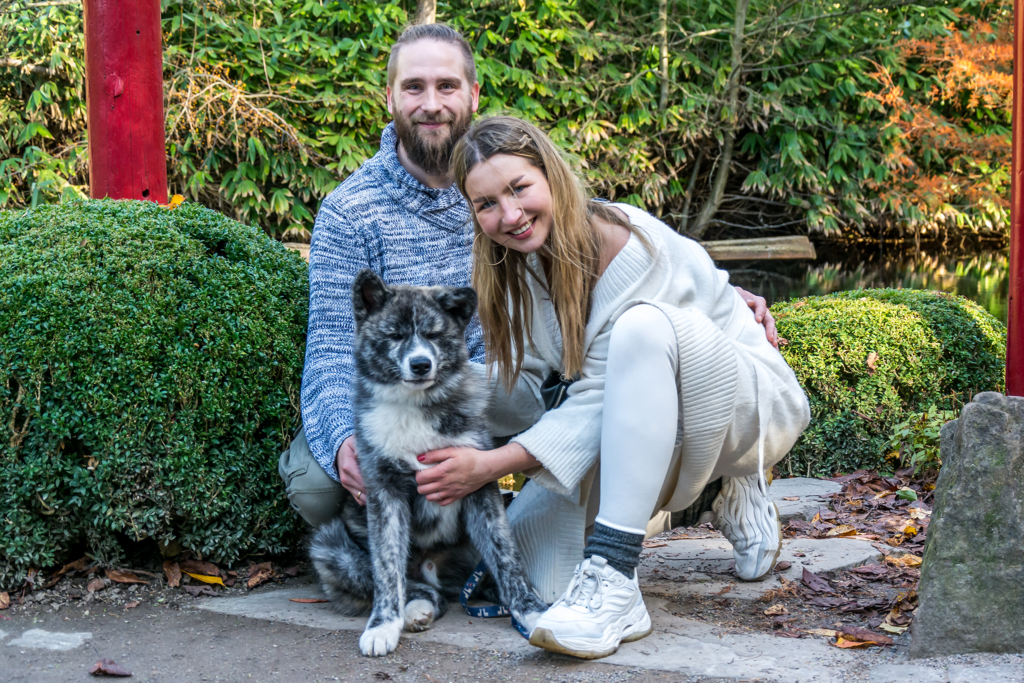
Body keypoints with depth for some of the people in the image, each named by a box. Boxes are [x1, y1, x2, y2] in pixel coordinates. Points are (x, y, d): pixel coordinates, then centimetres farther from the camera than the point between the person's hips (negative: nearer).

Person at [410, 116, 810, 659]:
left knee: (643, 326, -38)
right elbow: (512, 380, -8)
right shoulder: (527, 256, -3)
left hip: (748, 404, -7)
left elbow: (602, 399, -28)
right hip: (649, 432, 7)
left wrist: (492, 464, -34)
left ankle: (612, 580, -36)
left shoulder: (628, 244, -25)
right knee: (522, 537, -12)